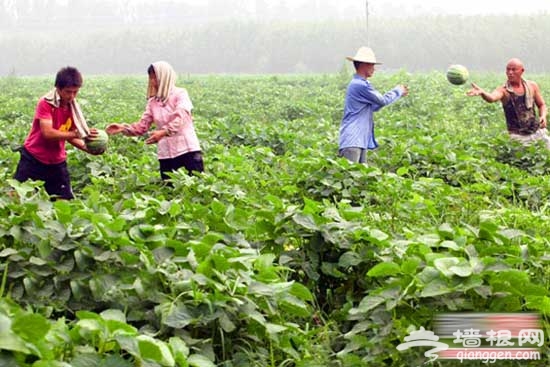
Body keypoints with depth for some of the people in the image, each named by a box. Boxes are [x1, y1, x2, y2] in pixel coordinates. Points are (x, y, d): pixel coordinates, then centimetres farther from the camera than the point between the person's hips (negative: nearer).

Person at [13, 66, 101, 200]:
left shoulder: (73, 107, 0)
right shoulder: (45, 103, -17)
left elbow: (69, 135, 3)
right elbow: (48, 133, -27)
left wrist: (88, 148, -16)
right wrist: (77, 134, -32)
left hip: (57, 163, 5)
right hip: (33, 160, -5)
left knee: (66, 200, -1)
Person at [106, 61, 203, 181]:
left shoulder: (180, 94, -3)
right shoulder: (153, 102, 11)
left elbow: (180, 119, -18)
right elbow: (142, 126, 7)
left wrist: (163, 132, -33)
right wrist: (123, 128, -9)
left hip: (187, 149, -5)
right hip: (166, 154, 5)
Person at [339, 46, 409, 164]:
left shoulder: (358, 84, 17)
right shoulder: (360, 85, -15)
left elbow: (373, 106, 25)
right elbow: (383, 101, -8)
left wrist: (397, 93, 20)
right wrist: (398, 91, 10)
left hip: (361, 141, 11)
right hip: (352, 141, -11)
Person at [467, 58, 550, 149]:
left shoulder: (532, 86, 2)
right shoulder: (504, 90, -10)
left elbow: (541, 105, 16)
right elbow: (492, 98, -32)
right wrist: (482, 93, -54)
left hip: (538, 132, 3)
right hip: (518, 137, -3)